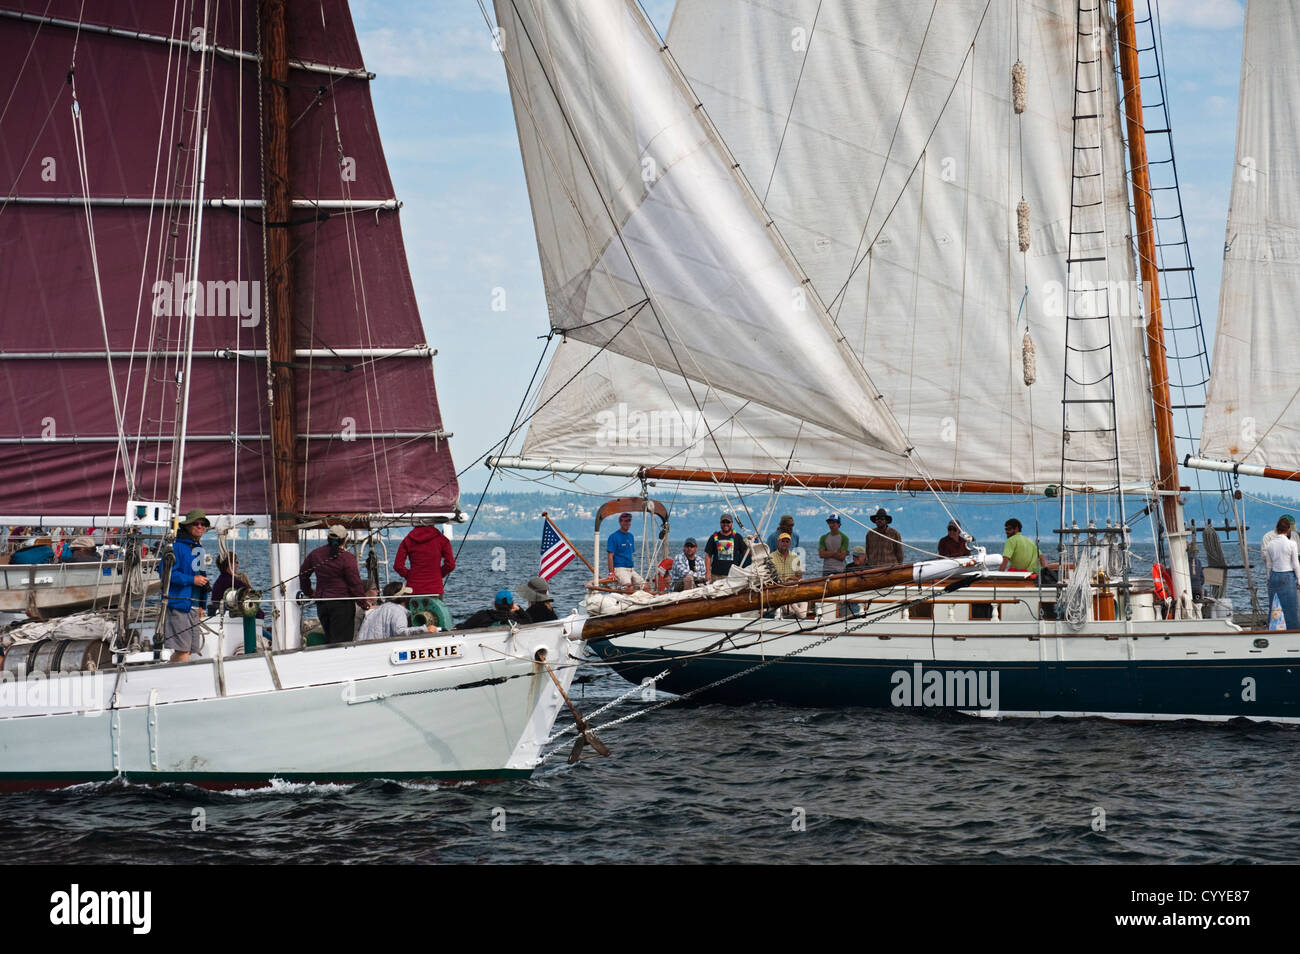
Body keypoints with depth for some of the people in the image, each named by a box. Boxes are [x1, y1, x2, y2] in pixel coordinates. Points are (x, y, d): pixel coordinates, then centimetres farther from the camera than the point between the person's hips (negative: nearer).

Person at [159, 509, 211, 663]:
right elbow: (165, 573, -17)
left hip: (193, 608, 9)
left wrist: (201, 606, 21)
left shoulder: (199, 549, 18)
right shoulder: (177, 547, -9)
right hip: (179, 604, -9)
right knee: (183, 650, -12)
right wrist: (192, 580, -17)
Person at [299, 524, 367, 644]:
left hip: (321, 602, 6)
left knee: (328, 638, 16)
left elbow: (303, 574, 20)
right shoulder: (347, 558, -12)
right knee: (342, 639, -5)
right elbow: (355, 584, -9)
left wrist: (309, 592, 34)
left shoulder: (315, 554, 6)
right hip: (342, 604, -6)